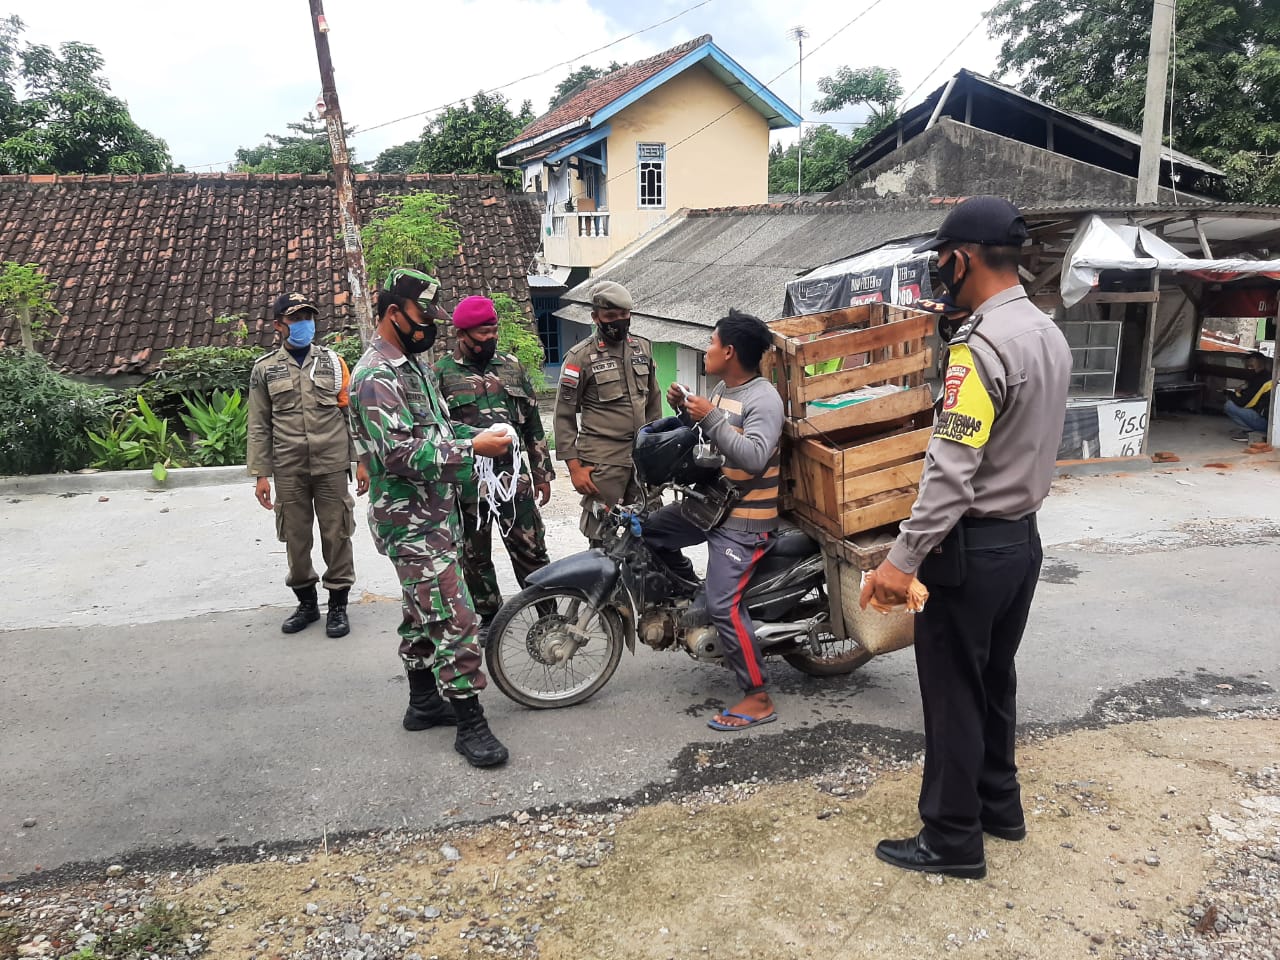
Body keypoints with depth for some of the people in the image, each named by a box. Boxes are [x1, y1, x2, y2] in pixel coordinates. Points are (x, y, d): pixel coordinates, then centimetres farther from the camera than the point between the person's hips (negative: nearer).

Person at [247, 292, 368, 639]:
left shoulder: (333, 361, 7)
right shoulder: (265, 369, 7)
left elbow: (351, 413, 6)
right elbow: (259, 426, 6)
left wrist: (362, 460, 2)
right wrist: (261, 473, 2)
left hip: (332, 465, -1)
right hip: (289, 470, 1)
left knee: (337, 535, 2)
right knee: (295, 538, 8)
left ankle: (338, 604, 16)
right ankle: (306, 602, 25)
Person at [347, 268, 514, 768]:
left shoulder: (414, 363, 13)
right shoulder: (376, 377, -19)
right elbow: (402, 455, -27)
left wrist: (474, 434, 6)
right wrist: (472, 448, -24)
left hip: (434, 512, 10)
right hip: (410, 522, -10)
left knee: (423, 611, 18)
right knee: (453, 618, -9)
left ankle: (424, 701, 31)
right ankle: (470, 723, 0)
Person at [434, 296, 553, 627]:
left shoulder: (511, 366, 9)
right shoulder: (442, 373, -2)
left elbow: (533, 424, 13)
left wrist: (542, 472, 12)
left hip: (512, 475, 2)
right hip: (467, 483, -1)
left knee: (530, 550, 3)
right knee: (476, 557, 11)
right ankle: (489, 618, 27)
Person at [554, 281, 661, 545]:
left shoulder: (643, 348, 10)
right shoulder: (581, 357, -5)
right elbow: (564, 416, -4)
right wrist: (574, 467, -9)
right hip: (603, 462, -5)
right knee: (603, 538, -2)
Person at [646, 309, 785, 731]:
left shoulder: (763, 399, -20)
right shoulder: (722, 389, 9)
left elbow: (753, 457, -33)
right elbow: (705, 435, 20)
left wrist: (710, 417, -31)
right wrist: (685, 409, 3)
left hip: (744, 519, -9)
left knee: (725, 606, -13)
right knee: (650, 532, 16)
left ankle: (758, 698, -2)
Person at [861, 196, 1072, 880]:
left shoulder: (981, 347, -22)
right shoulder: (1050, 336, 7)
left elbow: (950, 474, -27)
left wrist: (903, 560, -25)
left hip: (972, 546, -9)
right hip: (1023, 536, 9)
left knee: (953, 693, 4)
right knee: (994, 680, 22)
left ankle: (952, 840, 18)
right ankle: (998, 804, 38)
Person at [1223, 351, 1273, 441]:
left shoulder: (1260, 381, -14)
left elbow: (1241, 403, -15)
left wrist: (1230, 394, 3)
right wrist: (1239, 392, 3)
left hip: (1265, 422, -10)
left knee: (1229, 406, -11)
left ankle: (1253, 433, -8)